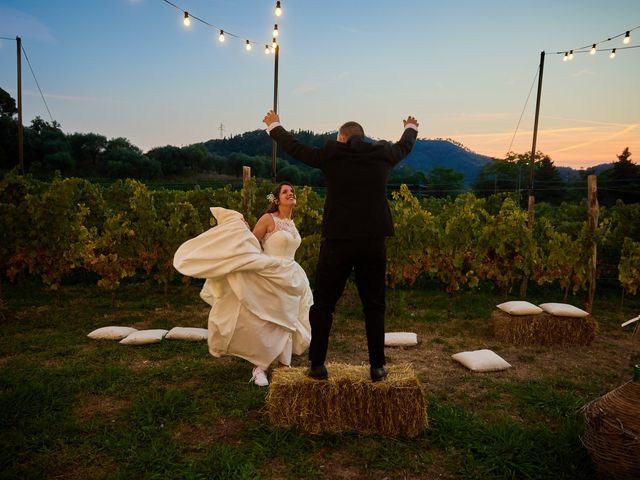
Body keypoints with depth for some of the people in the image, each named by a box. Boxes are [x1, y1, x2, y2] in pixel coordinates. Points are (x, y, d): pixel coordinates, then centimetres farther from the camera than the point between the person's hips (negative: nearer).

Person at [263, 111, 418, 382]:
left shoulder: (331, 153, 0)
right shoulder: (382, 153, 7)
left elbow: (295, 148, 12)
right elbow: (404, 146, 29)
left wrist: (274, 125, 31)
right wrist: (410, 127, 52)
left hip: (337, 241, -2)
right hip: (374, 241, 3)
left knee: (323, 305, 11)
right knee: (374, 307, 13)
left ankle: (317, 365, 16)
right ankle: (377, 367, 18)